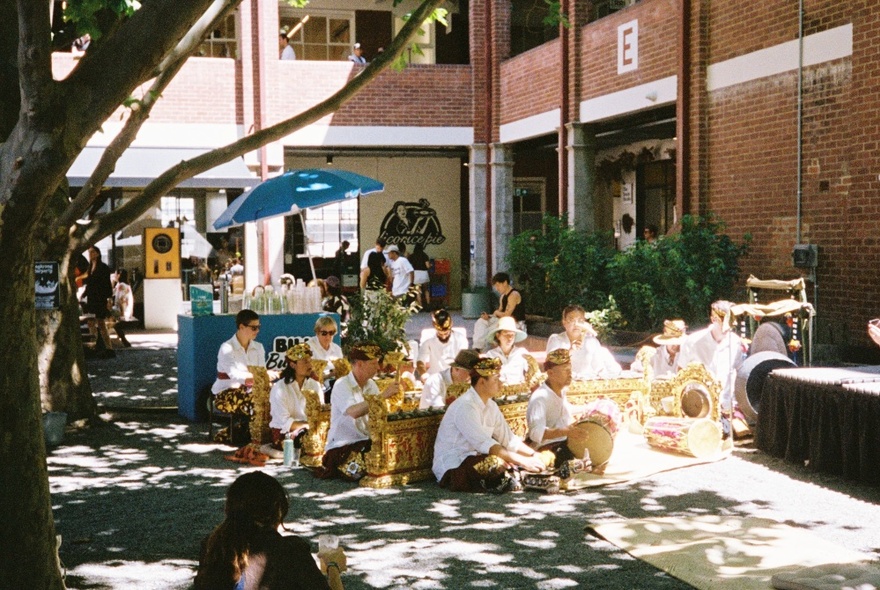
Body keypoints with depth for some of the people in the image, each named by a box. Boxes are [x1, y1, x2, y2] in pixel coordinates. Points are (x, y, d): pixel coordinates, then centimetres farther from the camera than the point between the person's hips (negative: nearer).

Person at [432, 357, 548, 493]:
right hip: (451, 468, -9)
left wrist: (534, 455, -7)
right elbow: (484, 444, -29)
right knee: (496, 463, -35)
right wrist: (522, 461, -32)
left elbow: (509, 440, 9)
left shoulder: (491, 406, 9)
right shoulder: (464, 406, -20)